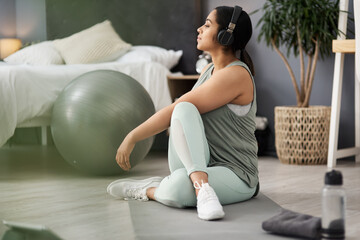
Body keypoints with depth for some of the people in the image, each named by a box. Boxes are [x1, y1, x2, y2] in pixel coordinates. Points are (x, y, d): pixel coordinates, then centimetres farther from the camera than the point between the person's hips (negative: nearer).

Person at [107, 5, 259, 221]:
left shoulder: (235, 74, -17)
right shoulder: (210, 70, 11)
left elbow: (173, 110, -18)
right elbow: (179, 112, 21)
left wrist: (133, 137, -13)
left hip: (234, 176, -8)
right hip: (194, 167, 8)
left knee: (175, 190, -43)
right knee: (184, 110, -26)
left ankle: (149, 190, -13)